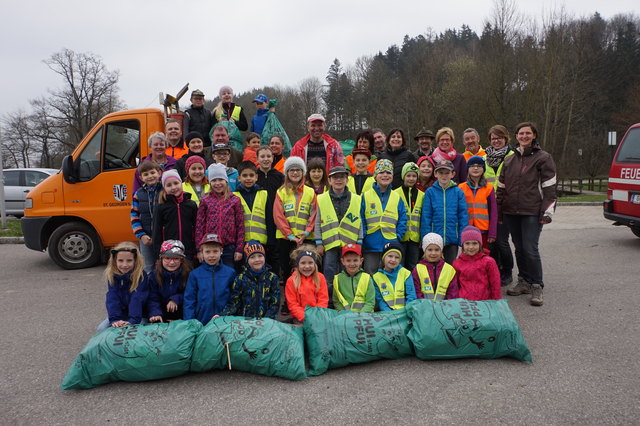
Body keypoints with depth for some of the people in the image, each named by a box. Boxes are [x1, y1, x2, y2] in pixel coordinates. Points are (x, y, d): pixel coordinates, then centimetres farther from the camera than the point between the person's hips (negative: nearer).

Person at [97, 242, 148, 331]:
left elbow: (137, 299, -24)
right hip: (120, 314, 4)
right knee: (101, 329, -11)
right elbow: (112, 299, -15)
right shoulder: (112, 275, -8)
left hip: (139, 314, -4)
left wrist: (133, 320, -34)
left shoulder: (140, 275, -18)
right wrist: (114, 319, -27)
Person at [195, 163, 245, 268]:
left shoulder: (235, 200, 2)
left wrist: (239, 249, -2)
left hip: (229, 247, 0)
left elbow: (240, 226, 1)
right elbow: (199, 225, 2)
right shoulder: (205, 201, 3)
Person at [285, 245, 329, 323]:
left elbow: (323, 300, 3)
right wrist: (304, 317, -17)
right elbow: (292, 304, -2)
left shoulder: (320, 278, 5)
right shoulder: (291, 281, 1)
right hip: (300, 318, -1)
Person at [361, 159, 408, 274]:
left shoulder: (397, 197, 9)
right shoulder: (366, 196, 2)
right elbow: (361, 220, 0)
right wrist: (363, 236, -8)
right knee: (370, 275, 4)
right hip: (371, 246, -2)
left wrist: (398, 236, -4)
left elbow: (402, 220, 8)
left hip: (392, 245, 2)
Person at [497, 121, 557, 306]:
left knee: (530, 249, -10)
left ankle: (537, 287, 2)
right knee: (519, 248, 11)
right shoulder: (509, 159, 16)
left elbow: (549, 187, -4)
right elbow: (502, 186, 19)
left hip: (532, 212, -5)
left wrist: (547, 212, -10)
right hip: (511, 211, 5)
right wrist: (498, 209, 15)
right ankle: (524, 282, 23)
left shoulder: (543, 158, 1)